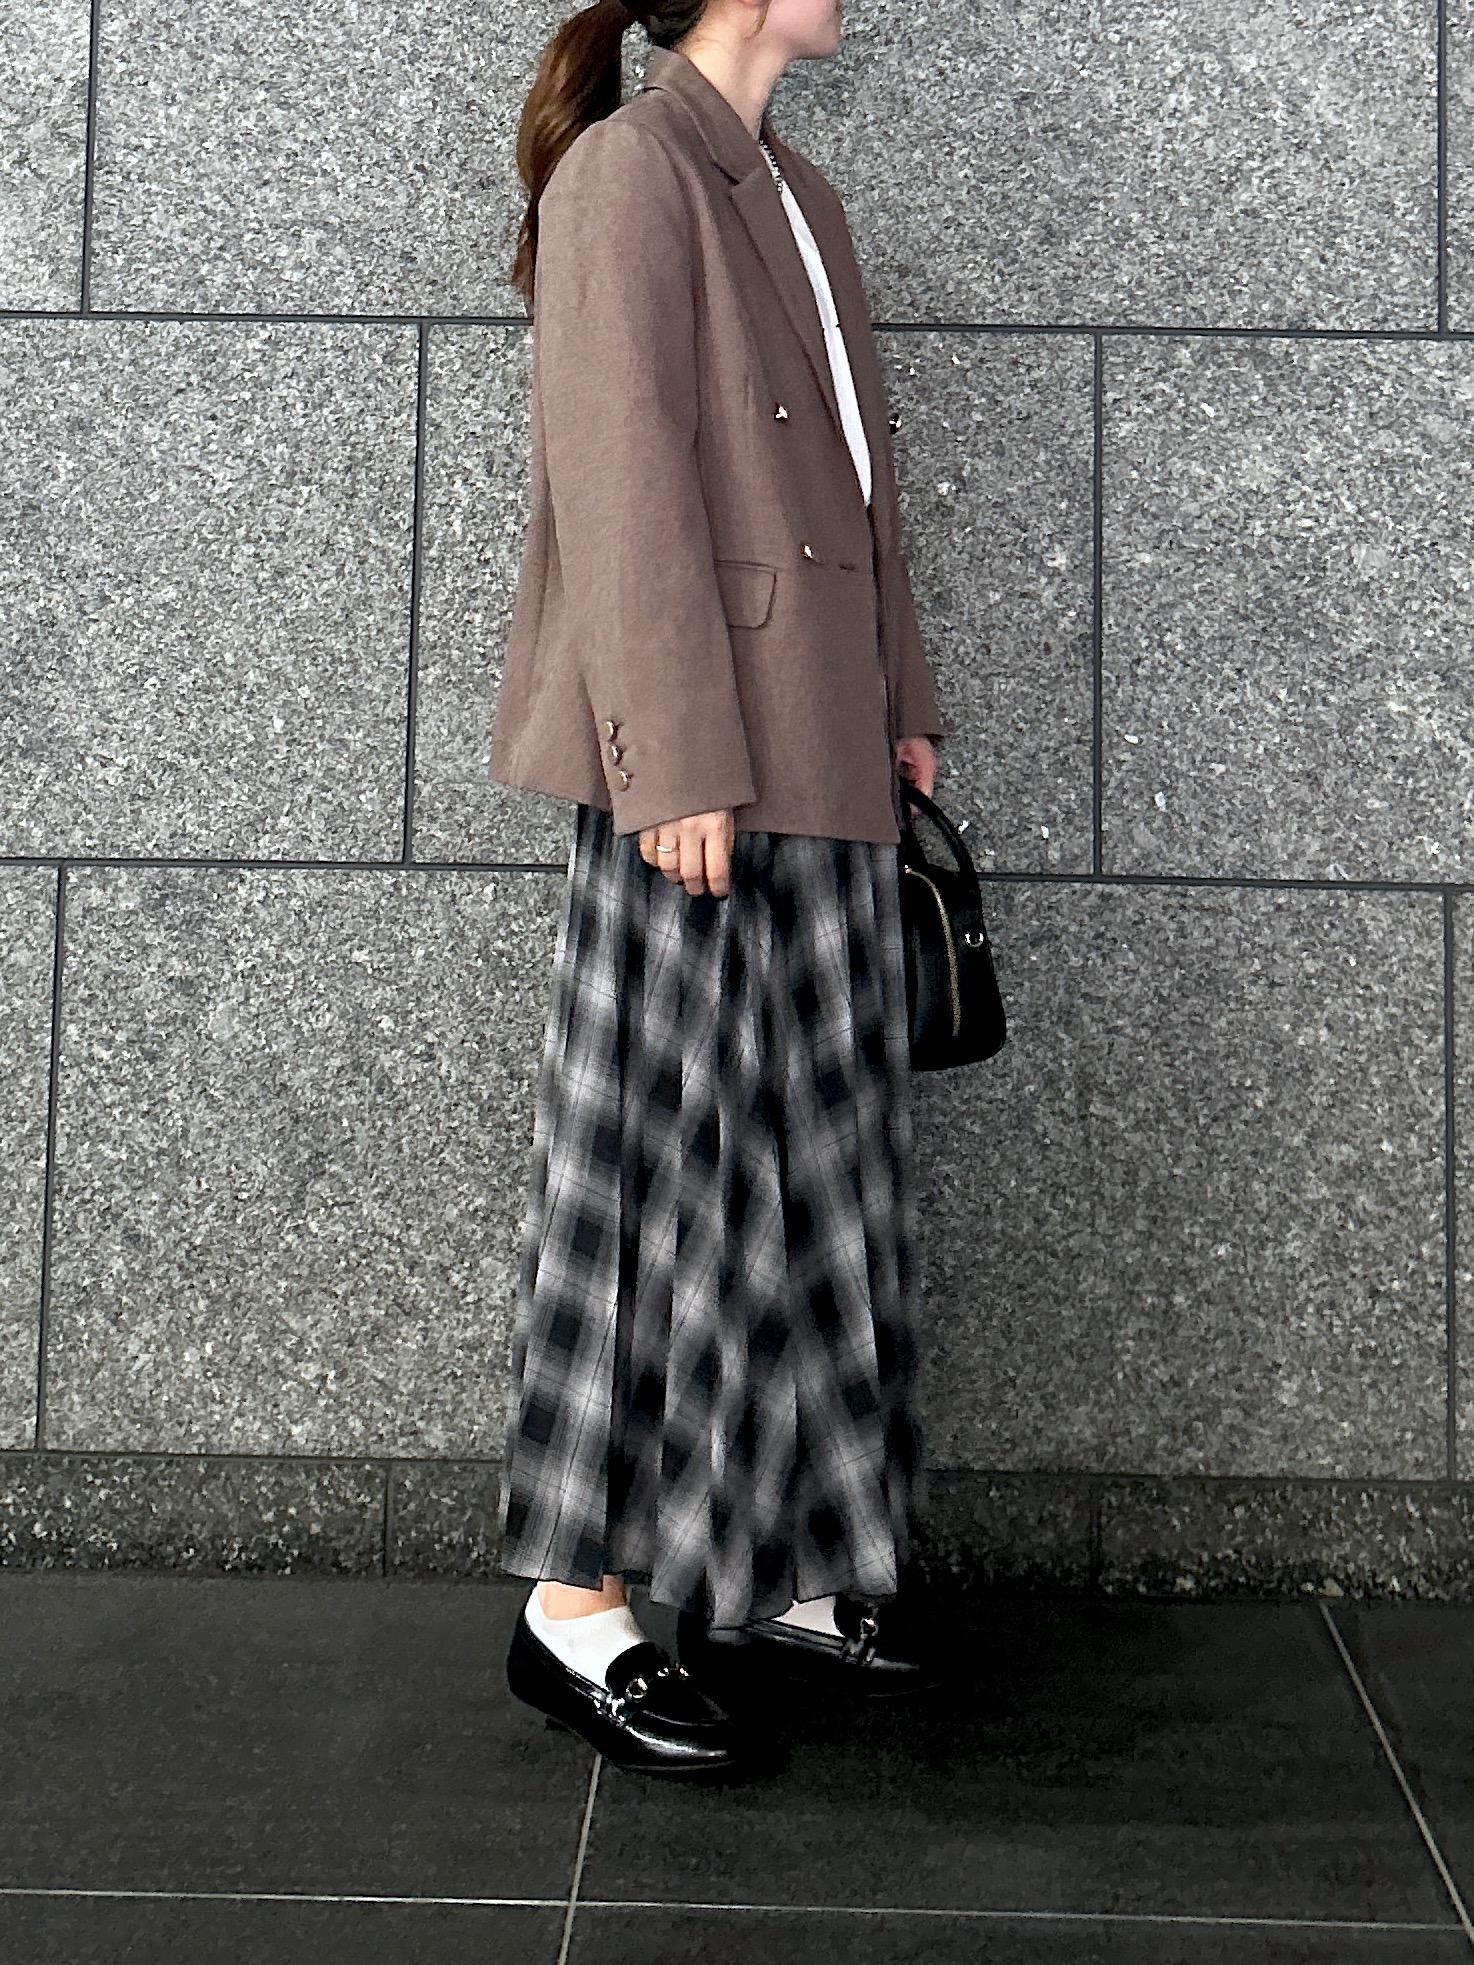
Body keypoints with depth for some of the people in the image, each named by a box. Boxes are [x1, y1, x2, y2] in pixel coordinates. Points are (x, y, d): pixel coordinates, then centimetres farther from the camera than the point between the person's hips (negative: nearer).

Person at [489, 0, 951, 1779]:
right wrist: (677, 760, -19)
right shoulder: (629, 171, -5)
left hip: (815, 772, 9)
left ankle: (779, 1581, 19)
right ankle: (577, 1611, 4)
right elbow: (623, 472, -14)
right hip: (696, 766, -9)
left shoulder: (794, 198, 22)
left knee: (815, 1168, 9)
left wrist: (900, 705, 17)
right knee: (664, 1161, -6)